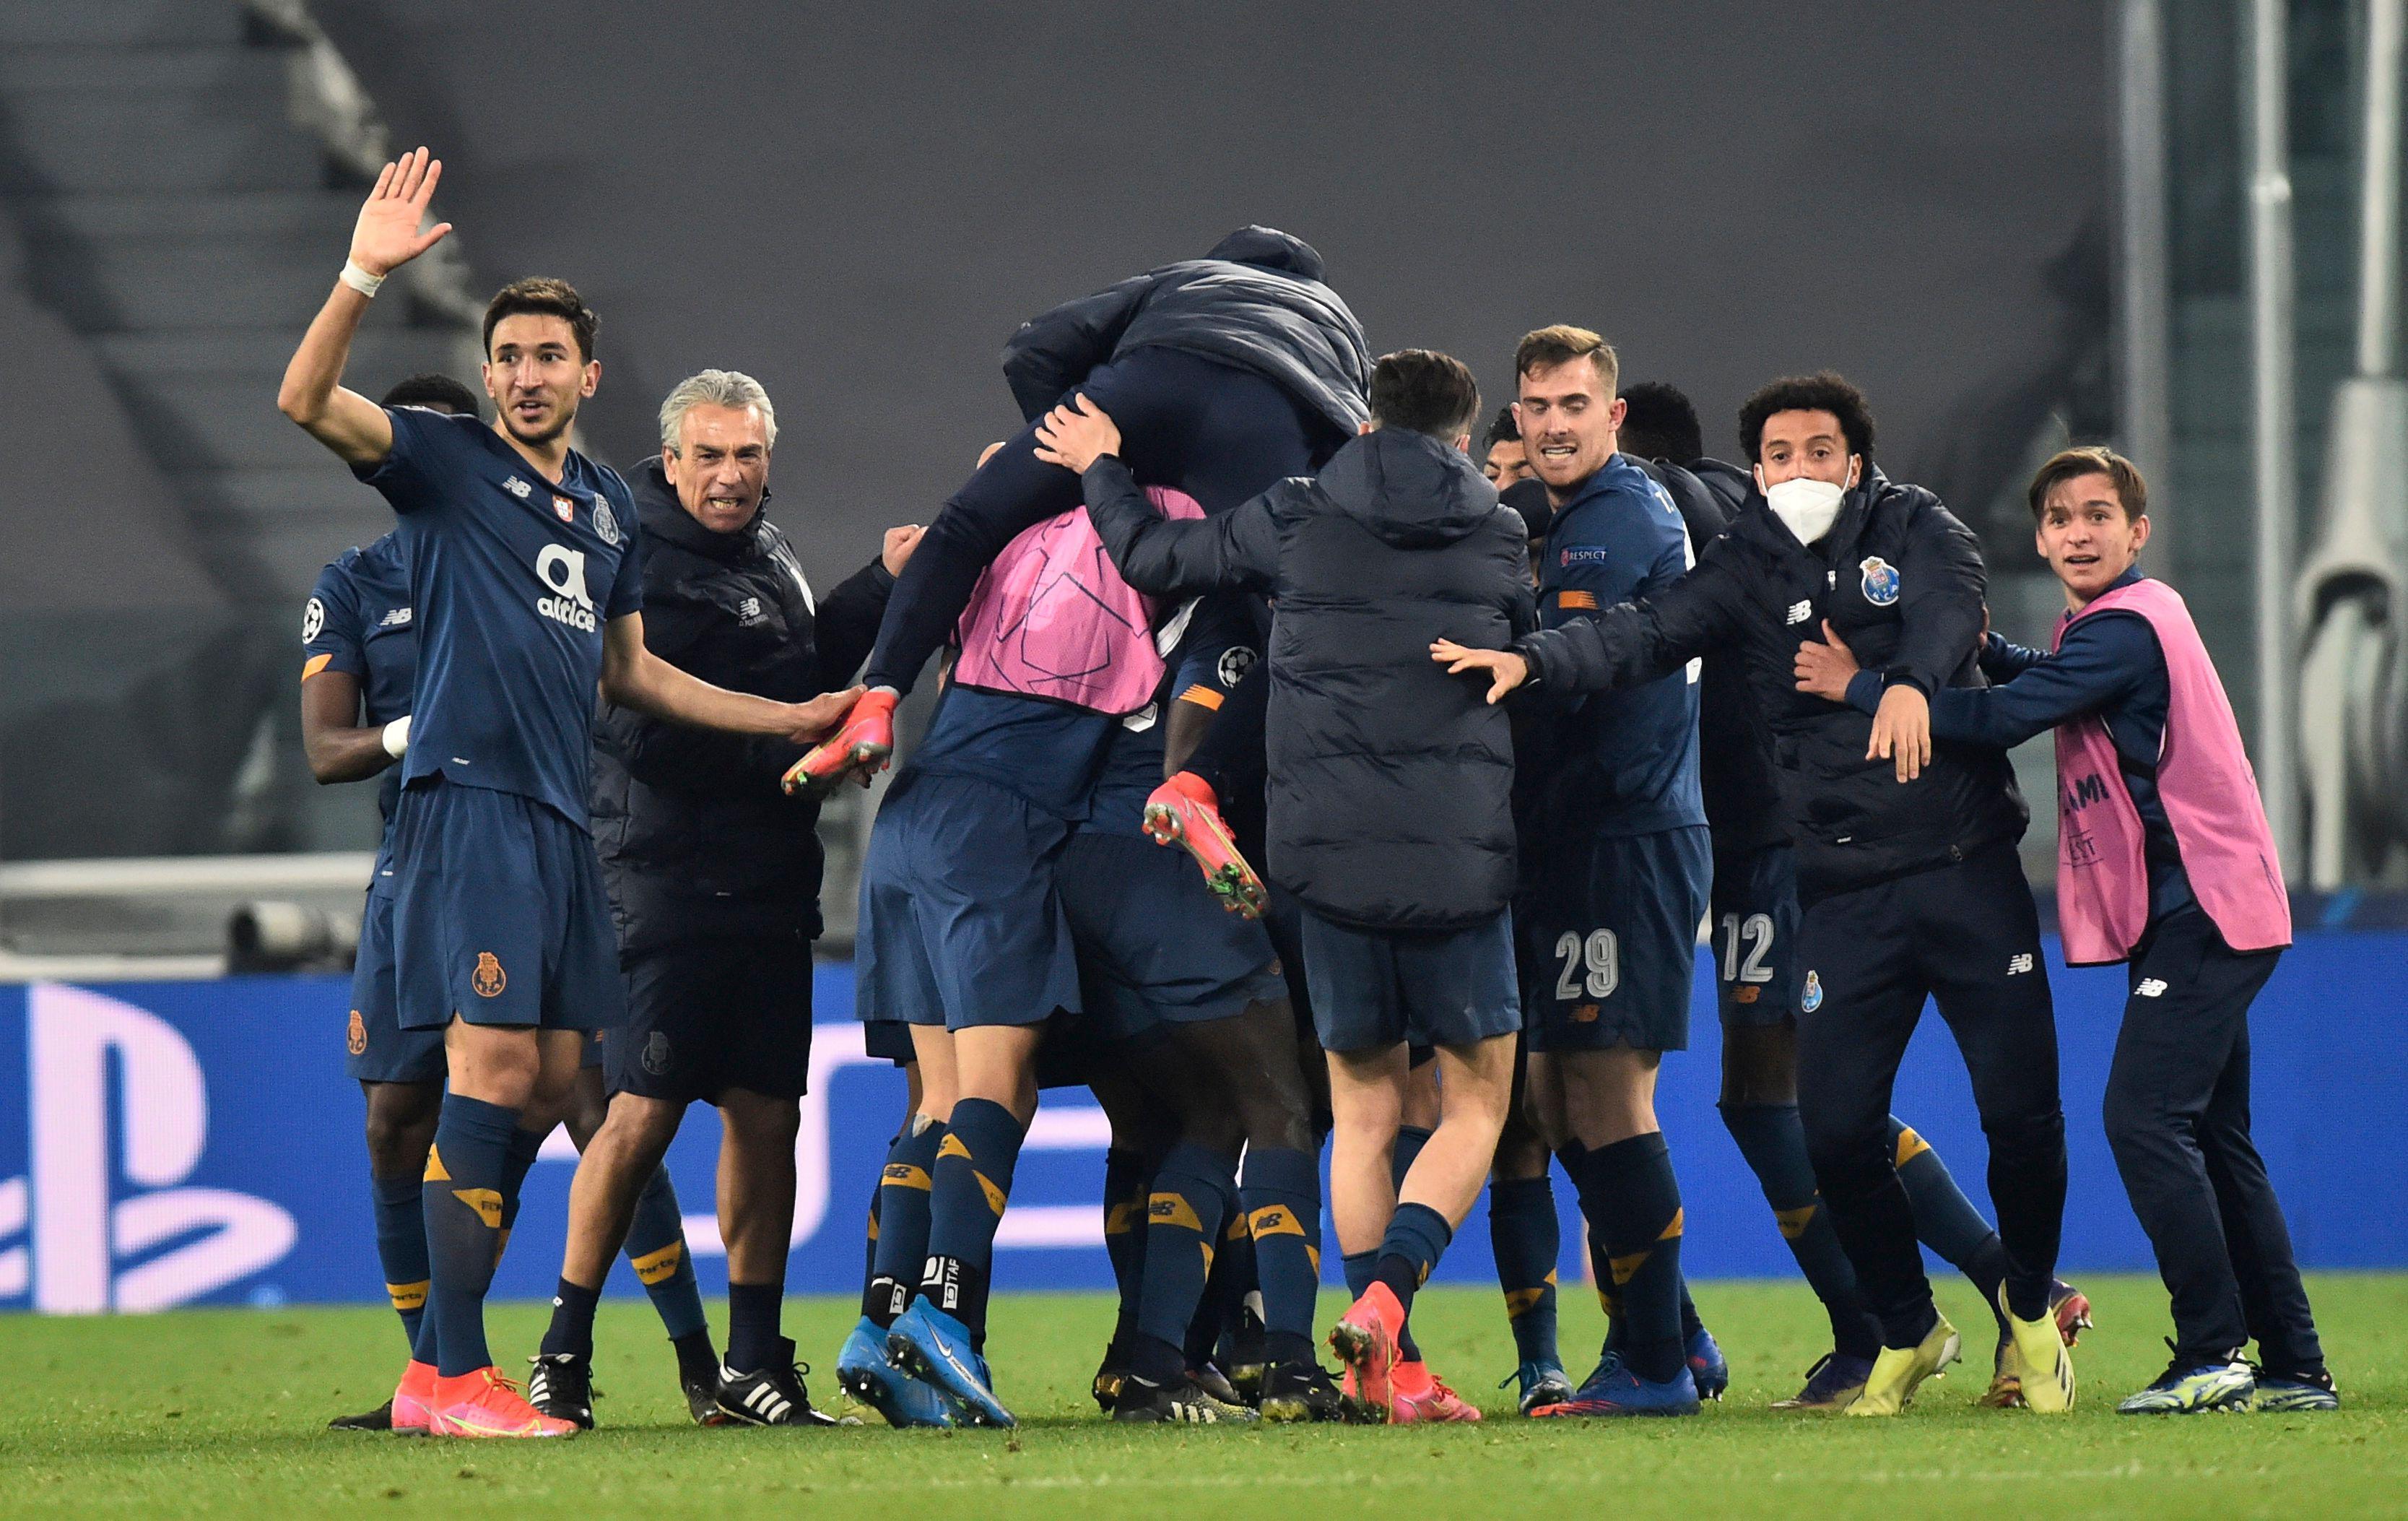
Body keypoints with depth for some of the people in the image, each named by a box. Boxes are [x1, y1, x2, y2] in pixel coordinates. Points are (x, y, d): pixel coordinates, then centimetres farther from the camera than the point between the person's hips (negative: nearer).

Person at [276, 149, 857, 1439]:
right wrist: (364, 277, -28)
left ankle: (436, 1364, 13)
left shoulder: (609, 507, 20)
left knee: (546, 1087, 6)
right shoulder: (445, 463, 1)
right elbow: (307, 400, -16)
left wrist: (790, 718, 30)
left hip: (561, 816, 8)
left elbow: (629, 672, 30)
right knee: (493, 1064, -15)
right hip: (468, 797, -7)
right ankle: (454, 1378, -14)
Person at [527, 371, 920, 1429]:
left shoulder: (766, 552, 16)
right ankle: (563, 1358, -1)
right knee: (644, 1114, -10)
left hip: (772, 884, 8)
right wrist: (792, 747, -19)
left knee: (766, 1115, 7)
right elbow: (647, 735, -20)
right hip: (671, 877, -8)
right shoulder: (642, 573, -12)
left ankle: (751, 1365, 12)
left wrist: (880, 586, 21)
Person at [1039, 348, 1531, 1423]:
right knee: (1476, 1105, 9)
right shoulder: (1497, 541, 5)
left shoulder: (1295, 522, 3)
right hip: (1460, 860, -1)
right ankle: (1385, 1301, -14)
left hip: (1332, 854, 1)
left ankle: (1382, 1372, 8)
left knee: (1363, 1114, 12)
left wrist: (1101, 468, 30)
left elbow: (1156, 558, 12)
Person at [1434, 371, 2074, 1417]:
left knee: (2021, 1111, -3)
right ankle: (1907, 1332, 17)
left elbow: (1949, 603, -19)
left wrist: (1911, 681, -41)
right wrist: (1532, 660, -28)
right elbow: (1647, 634, -9)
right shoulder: (1747, 568, 5)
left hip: (1970, 869, -1)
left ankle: (2030, 1312, 23)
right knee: (1836, 1129, -6)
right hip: (1845, 891, 1)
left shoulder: (1914, 528, 2)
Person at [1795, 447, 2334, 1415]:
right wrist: (1988, 649, 9)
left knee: (2144, 1118, -16)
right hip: (2198, 912, 11)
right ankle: (2293, 1368, 12)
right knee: (2213, 1140, 11)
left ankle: (2213, 1353, -18)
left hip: (2199, 913, -11)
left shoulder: (2124, 629, -14)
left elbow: (2004, 719, -20)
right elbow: (2047, 690, 29)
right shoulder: (2138, 618, 17)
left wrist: (1859, 687, -12)